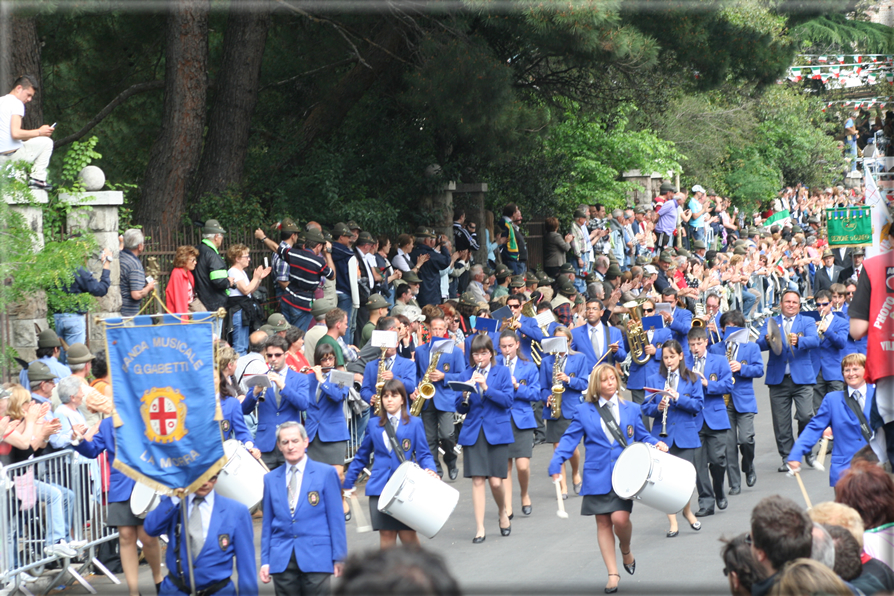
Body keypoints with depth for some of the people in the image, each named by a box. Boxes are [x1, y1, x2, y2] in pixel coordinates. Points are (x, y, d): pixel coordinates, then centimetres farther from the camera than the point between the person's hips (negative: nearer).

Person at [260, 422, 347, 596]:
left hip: (316, 557, -3)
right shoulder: (270, 479, 11)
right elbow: (267, 523, 13)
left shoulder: (326, 473, 3)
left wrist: (339, 557, -3)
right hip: (281, 560, 3)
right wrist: (265, 560, 7)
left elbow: (336, 518, 1)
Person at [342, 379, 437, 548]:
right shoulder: (374, 425, 12)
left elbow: (424, 454, 4)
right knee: (386, 535, -1)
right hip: (380, 488, 2)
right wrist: (347, 483, 19)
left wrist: (431, 471, -17)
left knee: (408, 535, -4)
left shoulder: (414, 423, 6)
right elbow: (361, 457, 20)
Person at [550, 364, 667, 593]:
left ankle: (626, 550, 16)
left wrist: (656, 444, -6)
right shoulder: (585, 411, 5)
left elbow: (642, 436, 15)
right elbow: (570, 438, 2)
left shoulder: (631, 409, 10)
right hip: (598, 477, 1)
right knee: (603, 523, 3)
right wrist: (556, 463, -11)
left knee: (620, 518, -16)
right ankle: (612, 573, 11)